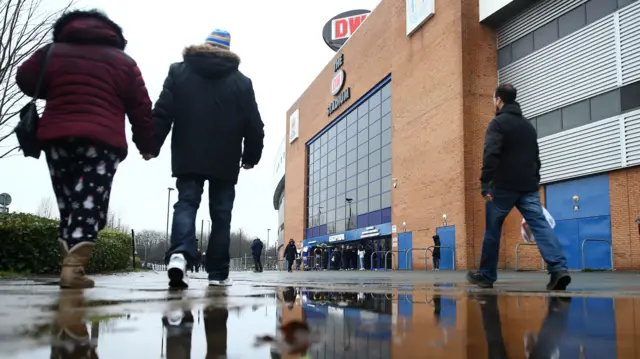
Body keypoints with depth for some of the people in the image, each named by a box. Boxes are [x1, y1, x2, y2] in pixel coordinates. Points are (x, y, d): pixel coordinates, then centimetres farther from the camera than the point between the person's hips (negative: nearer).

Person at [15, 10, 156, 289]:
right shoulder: (123, 61, 10)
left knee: (67, 202, 14)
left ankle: (69, 261, 9)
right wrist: (147, 145, 15)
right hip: (102, 141, -3)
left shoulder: (52, 52, 15)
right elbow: (141, 108, 7)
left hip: (57, 138, 3)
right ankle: (74, 266, -19)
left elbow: (25, 79, 19)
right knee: (89, 204, -6)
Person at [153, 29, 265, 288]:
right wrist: (251, 156, 16)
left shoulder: (179, 72, 7)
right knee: (221, 214, 6)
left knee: (186, 204, 1)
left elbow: (162, 113, -1)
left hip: (188, 158, 0)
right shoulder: (241, 82, 6)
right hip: (225, 162, 0)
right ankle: (218, 273, 6)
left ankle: (179, 254, -26)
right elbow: (254, 126, 5)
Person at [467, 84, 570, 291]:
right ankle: (559, 268, -22)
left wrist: (485, 183, -22)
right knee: (540, 224, -4)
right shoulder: (528, 125, 20)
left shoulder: (498, 123, -5)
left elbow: (491, 155, -18)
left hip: (503, 186, -6)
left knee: (493, 230, 6)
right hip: (528, 186, 6)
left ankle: (486, 275, 14)